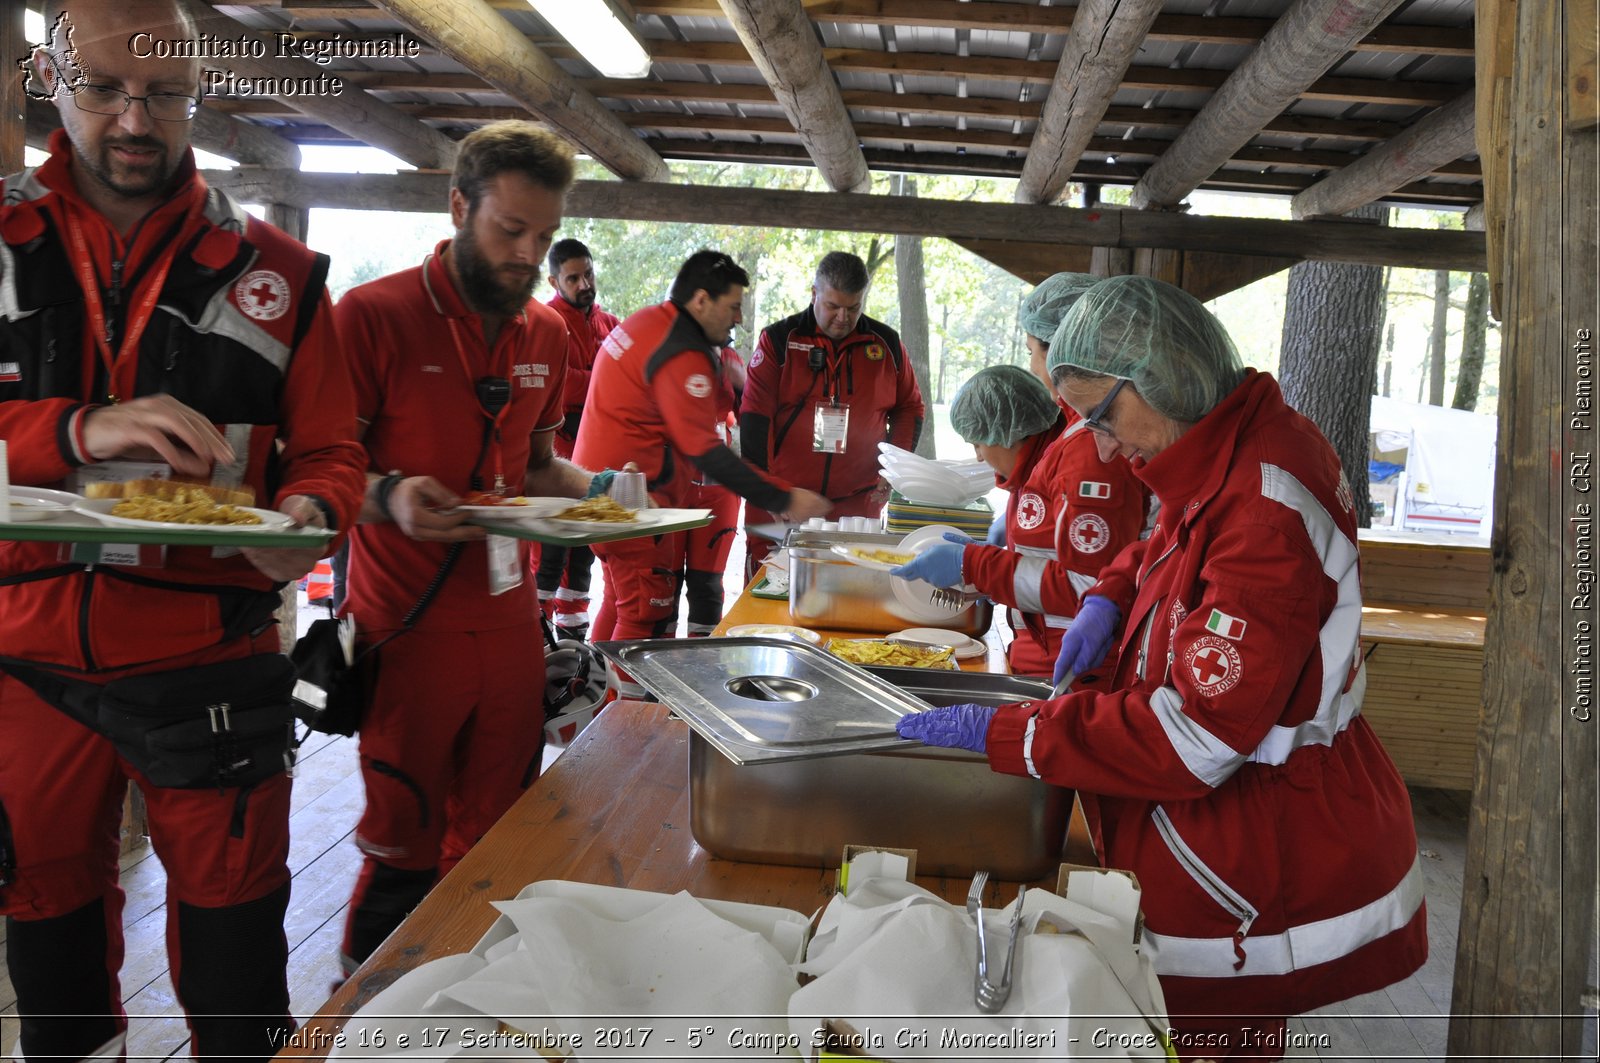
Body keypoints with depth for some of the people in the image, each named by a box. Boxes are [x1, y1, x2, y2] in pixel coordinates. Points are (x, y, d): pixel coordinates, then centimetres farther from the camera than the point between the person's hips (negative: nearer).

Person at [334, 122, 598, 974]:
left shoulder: (547, 334, 11)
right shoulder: (373, 314, -7)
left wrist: (595, 488, 1)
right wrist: (390, 498, -26)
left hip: (509, 626, 5)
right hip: (407, 630, -5)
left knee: (493, 842, 14)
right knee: (403, 848, 6)